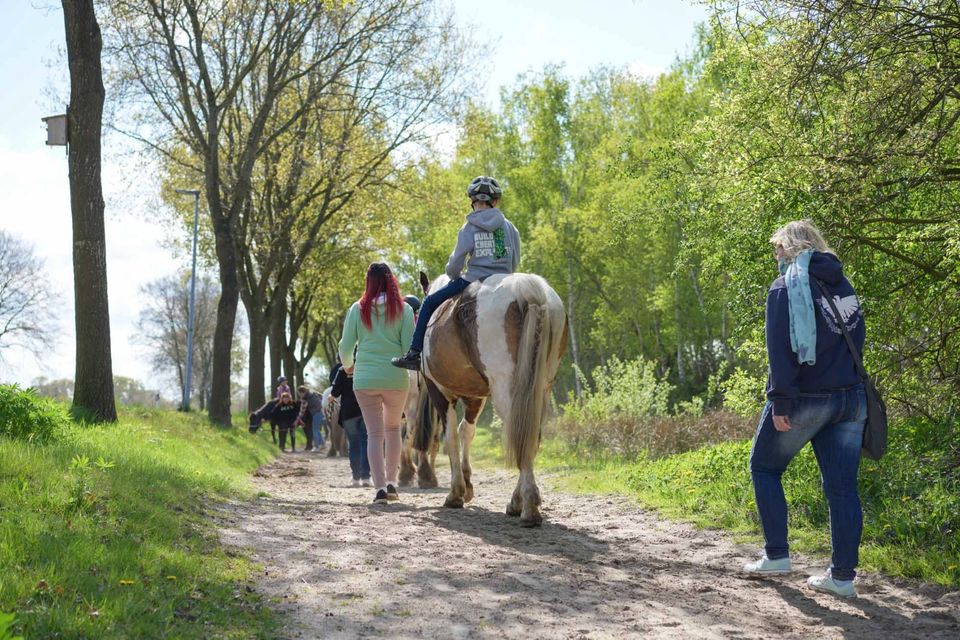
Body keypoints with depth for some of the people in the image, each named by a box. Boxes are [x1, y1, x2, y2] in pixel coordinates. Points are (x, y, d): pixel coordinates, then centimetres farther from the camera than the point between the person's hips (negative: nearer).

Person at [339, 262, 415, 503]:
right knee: (393, 427, 20)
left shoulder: (358, 309, 0)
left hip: (365, 379, 0)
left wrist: (348, 365, 23)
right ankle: (391, 481, 17)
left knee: (374, 432, 2)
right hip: (396, 379, 1)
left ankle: (380, 486, -9)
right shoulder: (403, 309, -2)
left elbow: (346, 347, 2)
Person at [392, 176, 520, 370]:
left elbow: (456, 262, -1)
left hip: (473, 281, -3)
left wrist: (452, 275, 21)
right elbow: (515, 262, 9)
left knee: (429, 303, 12)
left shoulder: (469, 228, -2)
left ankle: (414, 354, 8)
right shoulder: (509, 226, 7)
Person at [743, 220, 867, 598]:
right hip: (850, 397, 6)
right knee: (842, 485, 4)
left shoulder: (786, 287, -6)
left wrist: (781, 400, -16)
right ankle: (842, 575, 5)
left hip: (804, 398, -5)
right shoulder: (844, 286, 14)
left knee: (764, 467, 13)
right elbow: (856, 339, 18)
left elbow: (780, 348, -15)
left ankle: (777, 555, 11)